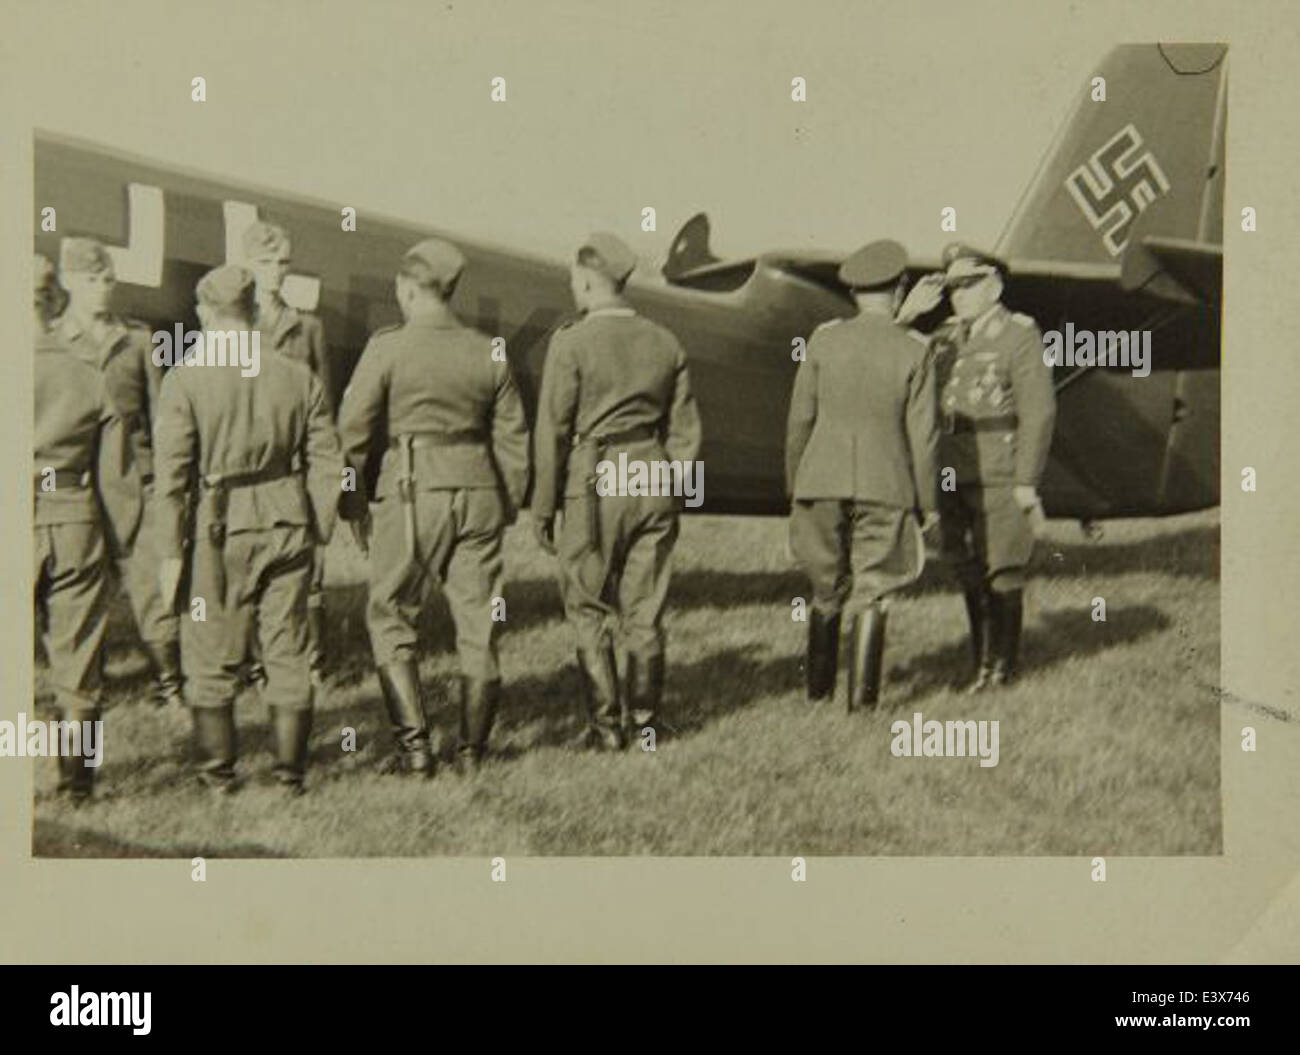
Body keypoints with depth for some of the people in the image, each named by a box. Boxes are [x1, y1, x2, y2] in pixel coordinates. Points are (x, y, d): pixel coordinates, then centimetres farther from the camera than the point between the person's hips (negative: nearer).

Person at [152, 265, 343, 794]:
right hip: (287, 522, 3)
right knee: (288, 651, 11)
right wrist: (318, 532, 14)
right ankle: (290, 772, 16)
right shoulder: (299, 377, 1)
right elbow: (326, 465, 4)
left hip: (221, 530, -3)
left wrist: (170, 552, -4)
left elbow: (173, 474, -10)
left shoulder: (186, 379, -9)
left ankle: (218, 773, 16)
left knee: (212, 655, 10)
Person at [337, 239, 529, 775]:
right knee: (478, 621, 9)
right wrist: (507, 506, 19)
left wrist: (351, 501, 6)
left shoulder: (388, 347, -6)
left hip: (411, 493, -4)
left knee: (390, 620, 8)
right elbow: (512, 437, 10)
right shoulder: (489, 353, 6)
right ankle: (472, 747, 14)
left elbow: (353, 427, -5)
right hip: (478, 491, 4)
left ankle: (414, 744, 1)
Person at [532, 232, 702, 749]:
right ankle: (642, 720, 16)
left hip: (593, 484, -4)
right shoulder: (665, 343, 7)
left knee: (588, 609, 7)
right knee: (644, 610, 11)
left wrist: (543, 507, -2)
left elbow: (553, 430, -8)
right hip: (653, 480, 5)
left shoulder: (572, 342, -8)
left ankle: (605, 724, 6)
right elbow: (684, 431, 9)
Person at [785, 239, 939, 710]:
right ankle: (861, 694, 4)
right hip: (885, 487, -2)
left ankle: (818, 684, 25)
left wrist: (794, 483, 14)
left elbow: (800, 419, 3)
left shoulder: (824, 340, -1)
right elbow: (922, 436, -4)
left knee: (826, 587, 16)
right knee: (872, 592, 6)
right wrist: (927, 502, 5)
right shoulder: (913, 351, -5)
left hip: (823, 481, 2)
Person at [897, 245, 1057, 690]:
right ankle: (983, 666, 20)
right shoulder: (947, 337, 12)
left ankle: (1001, 667, 7)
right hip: (954, 480, 6)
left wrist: (1027, 483, -14)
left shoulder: (1021, 336, -5)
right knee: (970, 576, 11)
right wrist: (905, 316, -4)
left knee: (1002, 575, -3)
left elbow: (1038, 411, -9)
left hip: (1001, 482, -6)